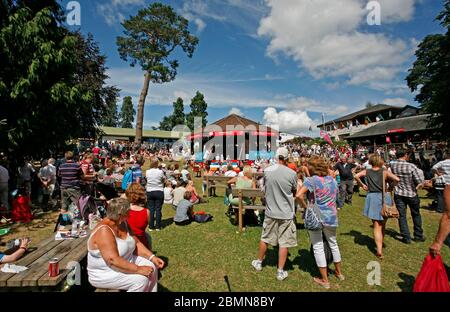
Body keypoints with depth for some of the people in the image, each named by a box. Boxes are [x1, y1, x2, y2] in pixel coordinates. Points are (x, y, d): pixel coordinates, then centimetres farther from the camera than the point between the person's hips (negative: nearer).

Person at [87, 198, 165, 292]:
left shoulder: (123, 223, -3)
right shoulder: (104, 231, -29)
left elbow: (136, 243, 3)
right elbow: (113, 261, -34)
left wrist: (152, 257, -8)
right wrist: (138, 269, -30)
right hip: (105, 273, -8)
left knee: (152, 266, -1)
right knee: (141, 279, -22)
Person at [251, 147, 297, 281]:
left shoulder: (267, 171, -5)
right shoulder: (292, 173, -13)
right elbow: (294, 192, 1)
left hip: (271, 211, 3)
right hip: (286, 213, -2)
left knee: (265, 238, 18)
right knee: (284, 242, 9)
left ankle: (259, 262, 36)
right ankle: (280, 271, 18)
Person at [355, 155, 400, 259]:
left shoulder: (367, 172, -1)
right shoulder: (385, 172, -5)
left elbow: (356, 176, -11)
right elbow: (397, 179, -15)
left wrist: (362, 185, 3)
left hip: (372, 198, 0)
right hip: (384, 198, 0)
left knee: (376, 226, 4)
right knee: (383, 224, 20)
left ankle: (379, 250, -8)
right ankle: (380, 244, 36)